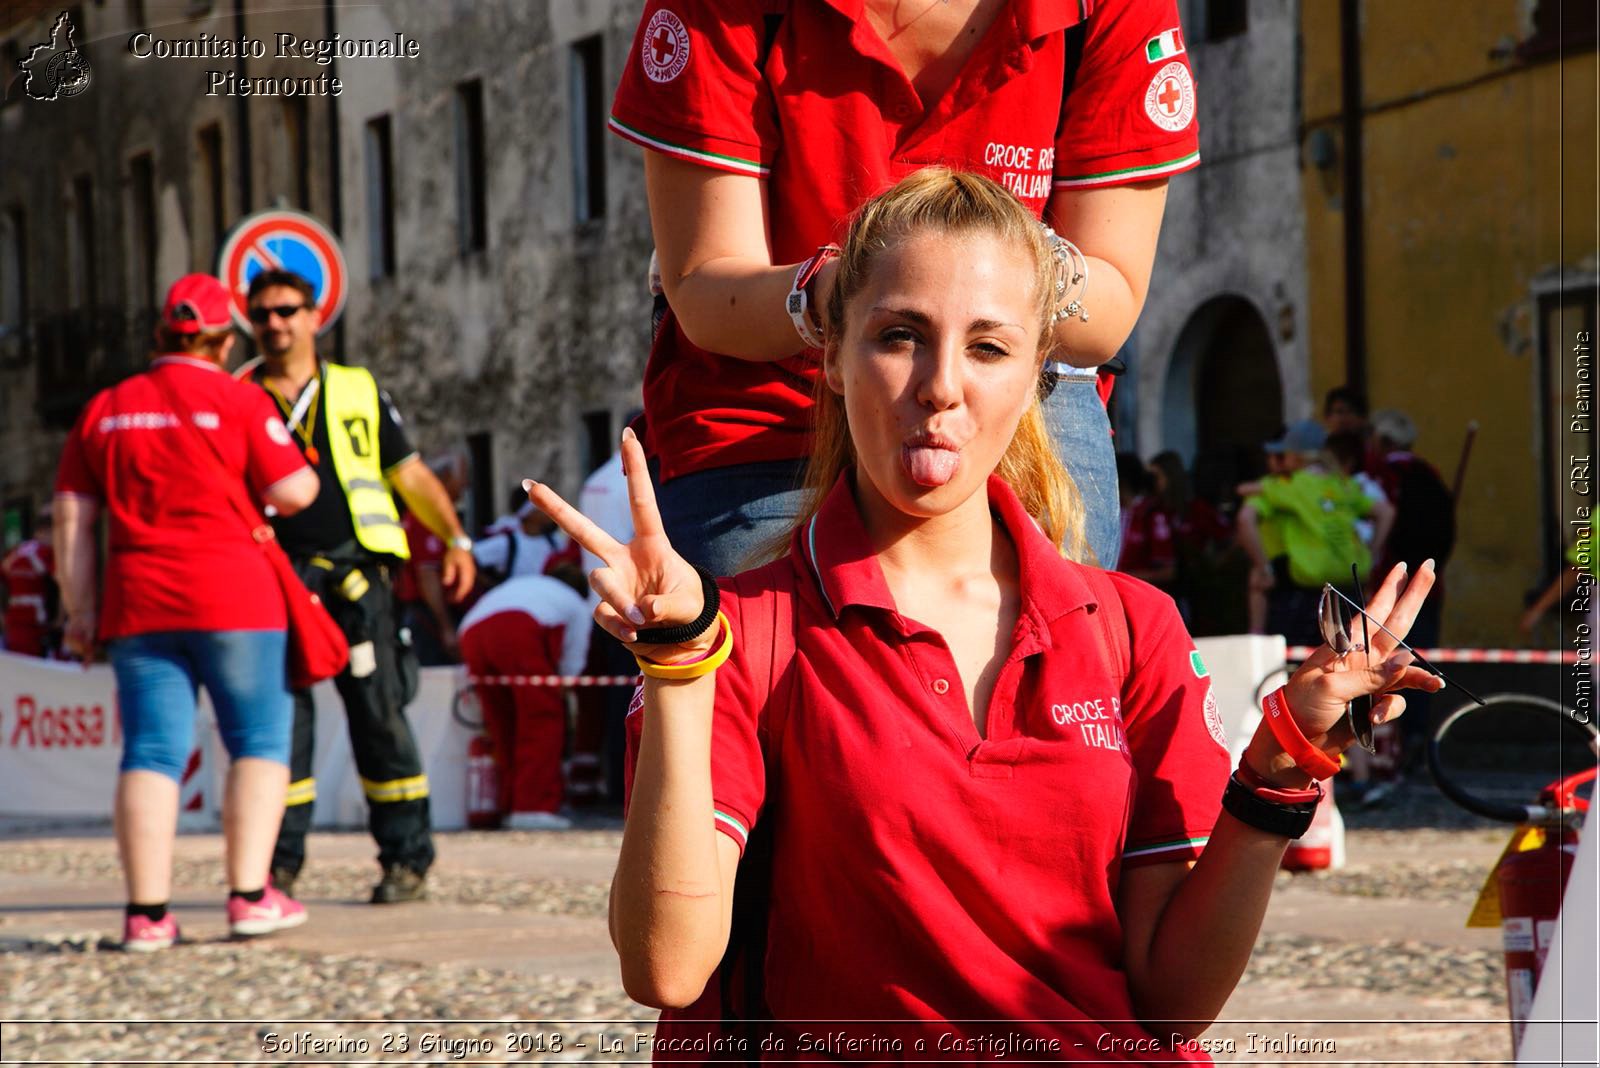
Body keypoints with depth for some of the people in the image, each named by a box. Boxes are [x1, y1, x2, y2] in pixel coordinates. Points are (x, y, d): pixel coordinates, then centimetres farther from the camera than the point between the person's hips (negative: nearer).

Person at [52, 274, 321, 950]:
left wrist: (81, 610, 12)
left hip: (137, 604, 4)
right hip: (232, 596, -4)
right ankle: (250, 896, -3)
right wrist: (303, 468, 16)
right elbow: (293, 492, -7)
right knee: (259, 741, 6)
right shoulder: (237, 400, -3)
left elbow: (72, 517, 9)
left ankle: (147, 912, -5)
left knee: (151, 751, 3)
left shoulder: (106, 409, 11)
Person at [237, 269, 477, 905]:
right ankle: (278, 863, 3)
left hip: (355, 571, 0)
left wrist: (455, 540, 7)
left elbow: (412, 475, 17)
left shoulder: (358, 393, 15)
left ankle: (406, 858, 1)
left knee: (378, 712, -5)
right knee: (279, 716, -3)